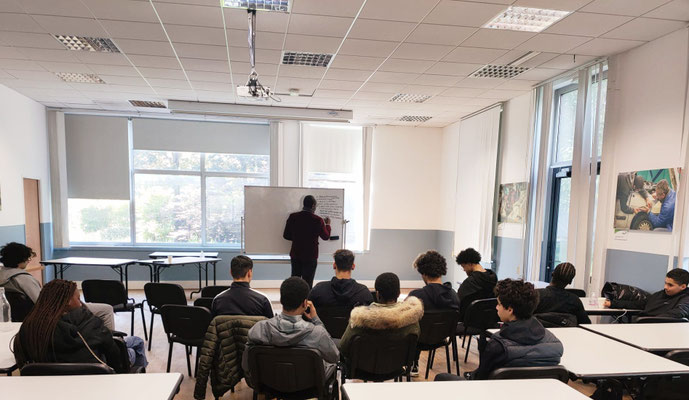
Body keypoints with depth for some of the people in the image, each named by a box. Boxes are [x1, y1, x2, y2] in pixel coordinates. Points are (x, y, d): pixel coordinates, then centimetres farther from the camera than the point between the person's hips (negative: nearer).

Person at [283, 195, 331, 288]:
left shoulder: (293, 217, -6)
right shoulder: (318, 220, -14)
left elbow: (286, 235, 1)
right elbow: (326, 237, -1)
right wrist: (328, 224, 16)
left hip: (295, 255, 4)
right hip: (310, 256, -4)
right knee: (307, 283, 4)